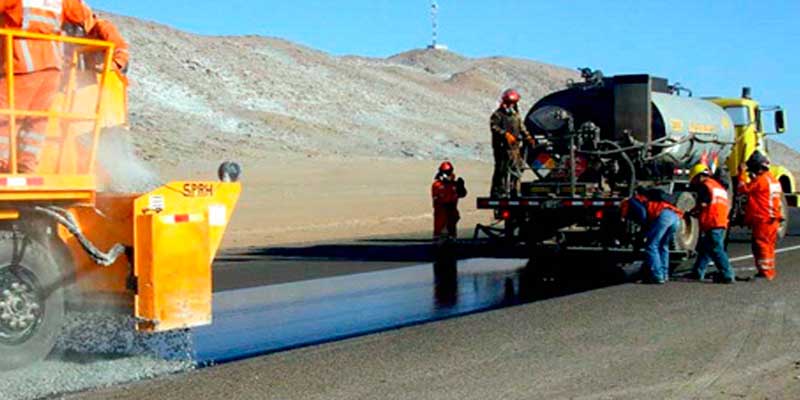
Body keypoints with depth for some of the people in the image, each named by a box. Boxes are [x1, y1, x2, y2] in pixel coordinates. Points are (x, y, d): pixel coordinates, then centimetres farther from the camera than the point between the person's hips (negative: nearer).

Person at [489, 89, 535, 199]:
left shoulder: (516, 115, 19)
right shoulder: (498, 114, -5)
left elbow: (521, 128, 22)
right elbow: (494, 126, -20)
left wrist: (528, 138, 7)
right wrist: (506, 134, -31)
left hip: (514, 147, 8)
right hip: (502, 146, -7)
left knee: (516, 170, 11)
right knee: (501, 170, -10)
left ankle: (515, 192, 22)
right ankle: (497, 193, -6)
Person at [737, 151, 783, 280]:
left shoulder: (761, 180, -15)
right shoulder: (773, 180, 16)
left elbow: (743, 188, -12)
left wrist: (742, 173, -1)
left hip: (762, 220, -9)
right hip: (773, 218, 9)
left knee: (761, 245, -6)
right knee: (769, 245, 16)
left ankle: (764, 272, -7)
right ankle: (770, 271, 22)